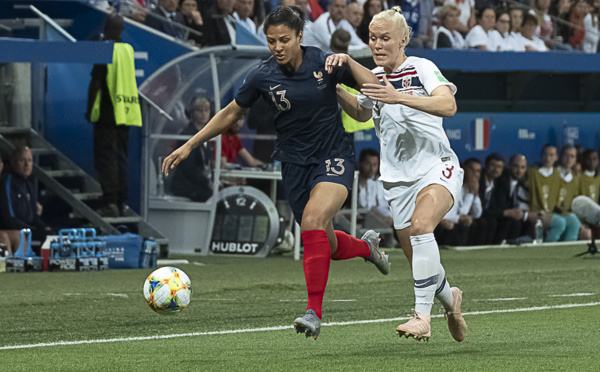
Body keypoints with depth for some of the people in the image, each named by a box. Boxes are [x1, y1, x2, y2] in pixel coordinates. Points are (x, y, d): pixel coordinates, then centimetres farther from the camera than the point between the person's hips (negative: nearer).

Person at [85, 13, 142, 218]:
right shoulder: (129, 50, 8)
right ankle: (121, 203, 12)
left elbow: (95, 83, -12)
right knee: (121, 158, 11)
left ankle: (110, 202, -13)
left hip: (107, 114, -6)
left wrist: (90, 109, -5)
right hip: (126, 114, 6)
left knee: (105, 158, -5)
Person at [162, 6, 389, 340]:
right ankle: (366, 245, 45)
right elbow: (231, 113, 8)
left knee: (313, 219, -28)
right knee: (328, 245, 6)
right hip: (295, 163, 3)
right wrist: (190, 145, 5)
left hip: (335, 156, -3)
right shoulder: (262, 76, -6)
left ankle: (314, 313, -25)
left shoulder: (324, 63, -9)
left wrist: (347, 62, -20)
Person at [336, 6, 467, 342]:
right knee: (419, 260, 5)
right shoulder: (374, 78, 11)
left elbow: (448, 105, -25)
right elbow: (361, 113, 29)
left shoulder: (422, 68, -8)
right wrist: (337, 90, 9)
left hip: (437, 167, -6)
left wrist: (399, 97, -34)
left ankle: (423, 315, -35)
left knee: (421, 224, -33)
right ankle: (450, 298, 37)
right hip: (399, 179, 6)